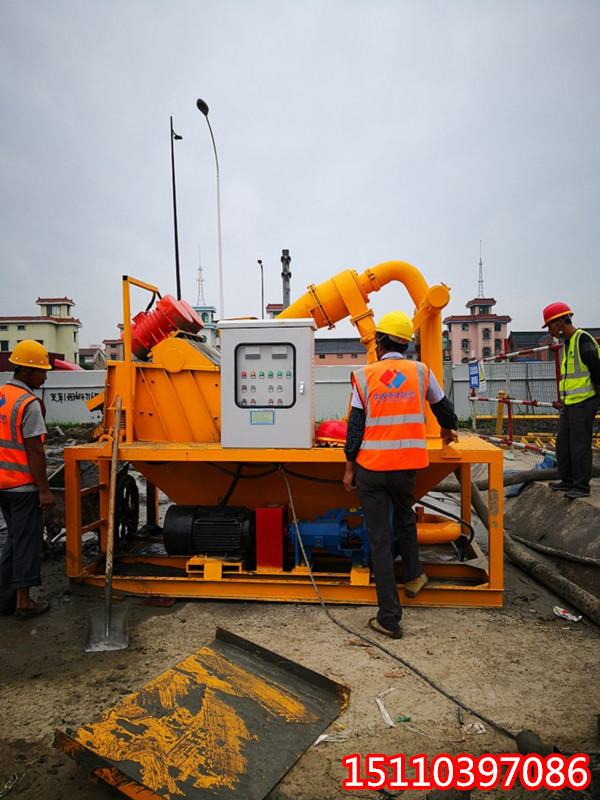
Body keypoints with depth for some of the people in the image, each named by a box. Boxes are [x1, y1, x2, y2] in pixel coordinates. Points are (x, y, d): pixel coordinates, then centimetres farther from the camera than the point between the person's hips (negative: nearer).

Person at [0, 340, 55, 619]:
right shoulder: (29, 403, -18)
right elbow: (34, 450, -19)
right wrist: (44, 489, -15)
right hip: (23, 484, -8)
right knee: (27, 542, 4)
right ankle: (23, 603, 12)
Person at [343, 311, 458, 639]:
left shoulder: (364, 376, -3)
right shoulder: (420, 372, 3)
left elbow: (355, 425, -4)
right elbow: (442, 406, 19)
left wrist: (349, 467, 5)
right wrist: (449, 429, 40)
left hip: (370, 467, -2)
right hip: (406, 465, 2)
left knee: (379, 539, 5)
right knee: (405, 519, 30)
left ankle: (389, 618, 12)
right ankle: (413, 577, 46)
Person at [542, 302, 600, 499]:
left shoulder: (583, 339, -14)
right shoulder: (568, 343, 16)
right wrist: (565, 401, 19)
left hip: (583, 402, -10)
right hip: (569, 402, 10)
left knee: (580, 444, -4)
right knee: (563, 443, 13)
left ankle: (582, 486, 5)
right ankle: (567, 481, 23)